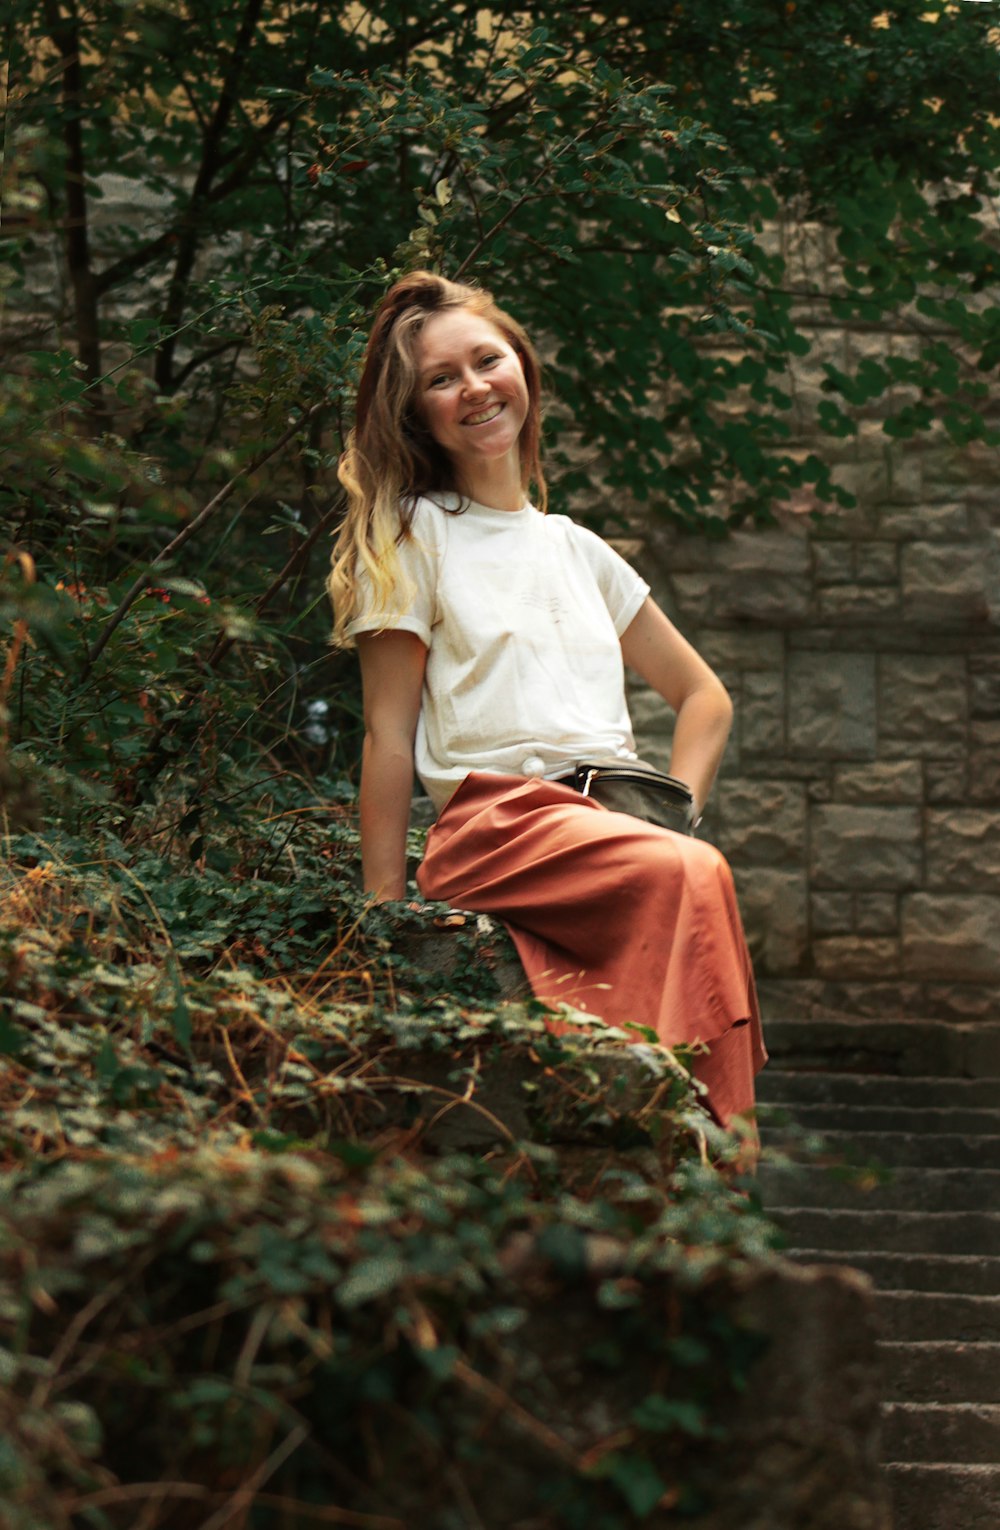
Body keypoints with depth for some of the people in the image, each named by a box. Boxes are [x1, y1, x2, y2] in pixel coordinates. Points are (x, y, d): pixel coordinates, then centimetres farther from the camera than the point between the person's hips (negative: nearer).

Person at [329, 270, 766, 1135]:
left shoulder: (575, 548, 27)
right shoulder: (412, 535, 12)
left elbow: (703, 696, 32)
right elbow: (388, 734, 5)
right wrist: (385, 915, -2)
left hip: (607, 827, 5)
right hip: (494, 828, -5)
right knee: (692, 877, -35)